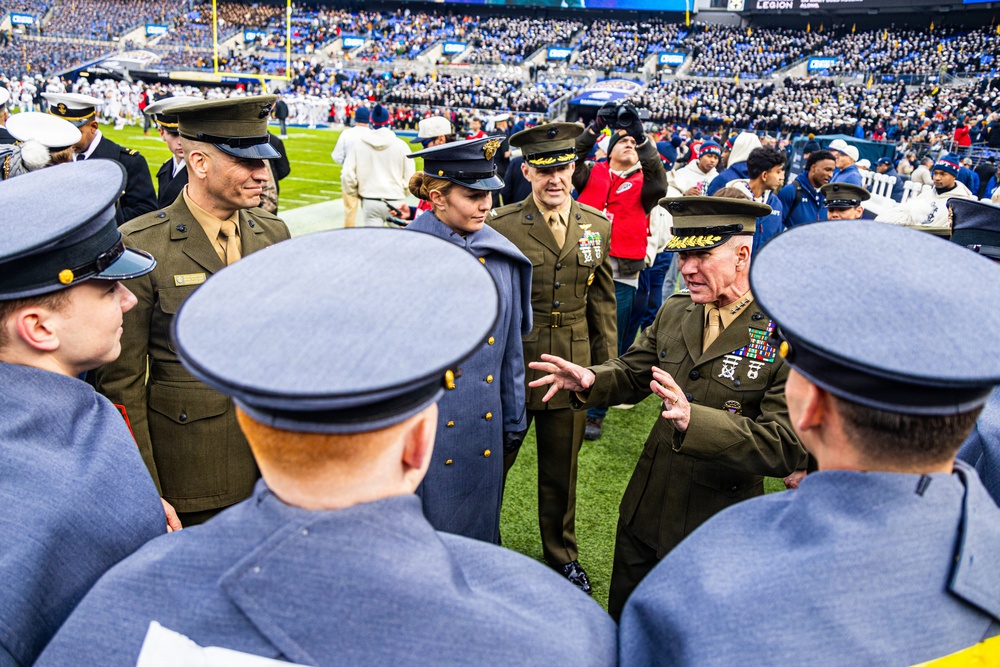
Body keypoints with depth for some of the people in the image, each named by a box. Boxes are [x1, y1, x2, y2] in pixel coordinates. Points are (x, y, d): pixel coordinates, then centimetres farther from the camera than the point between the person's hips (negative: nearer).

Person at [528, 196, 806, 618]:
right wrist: (590, 380, -15)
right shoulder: (674, 312, -2)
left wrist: (693, 419, -41)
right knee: (623, 625, 26)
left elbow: (787, 448, -27)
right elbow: (632, 372, 8)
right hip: (645, 513, 6)